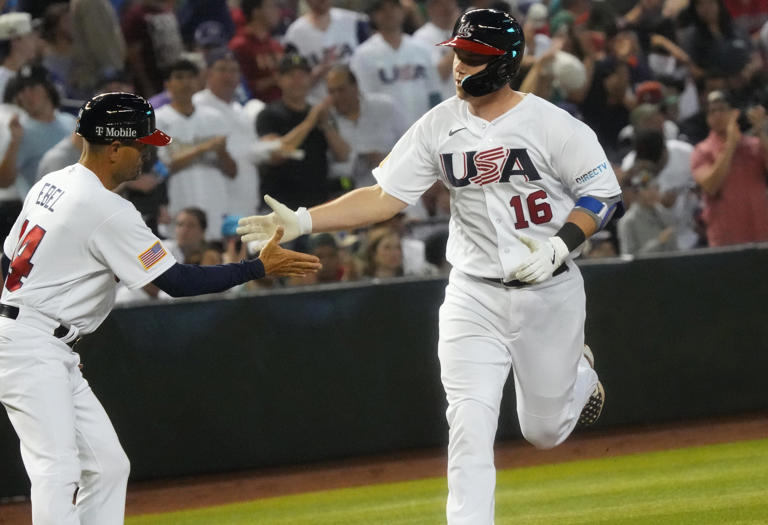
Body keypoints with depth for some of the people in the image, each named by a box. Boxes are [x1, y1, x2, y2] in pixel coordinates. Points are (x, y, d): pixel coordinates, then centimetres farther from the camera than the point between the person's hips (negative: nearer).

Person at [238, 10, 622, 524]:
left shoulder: (552, 125, -11)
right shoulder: (439, 126, -1)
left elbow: (605, 197, -8)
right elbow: (384, 197, -2)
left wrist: (558, 247, -23)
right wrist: (302, 221, -12)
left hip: (548, 292, -2)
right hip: (474, 295, 2)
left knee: (544, 431, 12)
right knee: (469, 427, -10)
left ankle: (578, 372, 46)